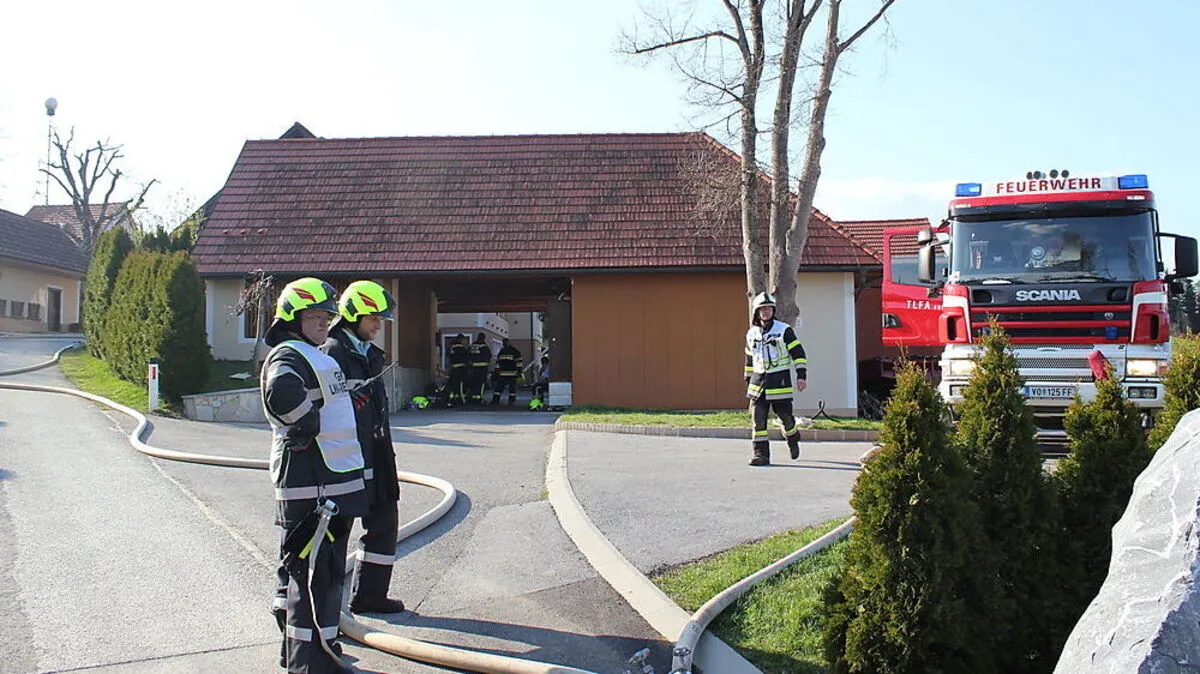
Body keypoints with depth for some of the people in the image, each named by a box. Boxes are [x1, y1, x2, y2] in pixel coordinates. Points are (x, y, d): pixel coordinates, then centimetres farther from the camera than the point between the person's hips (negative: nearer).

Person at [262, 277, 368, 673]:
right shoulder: (289, 355, -13)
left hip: (333, 478, 10)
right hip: (310, 483, -10)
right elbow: (282, 392, -35)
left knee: (303, 567, 20)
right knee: (314, 570, -7)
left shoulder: (317, 357, 20)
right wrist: (307, 425, -22)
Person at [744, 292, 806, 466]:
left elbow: (798, 354, -3)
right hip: (758, 382, 3)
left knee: (785, 416, 5)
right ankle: (761, 454, -3)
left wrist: (802, 375, -11)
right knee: (758, 419, -6)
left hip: (780, 382, -3)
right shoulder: (751, 334, 12)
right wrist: (749, 381, 21)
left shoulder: (784, 330, -2)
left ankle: (793, 440, 35)